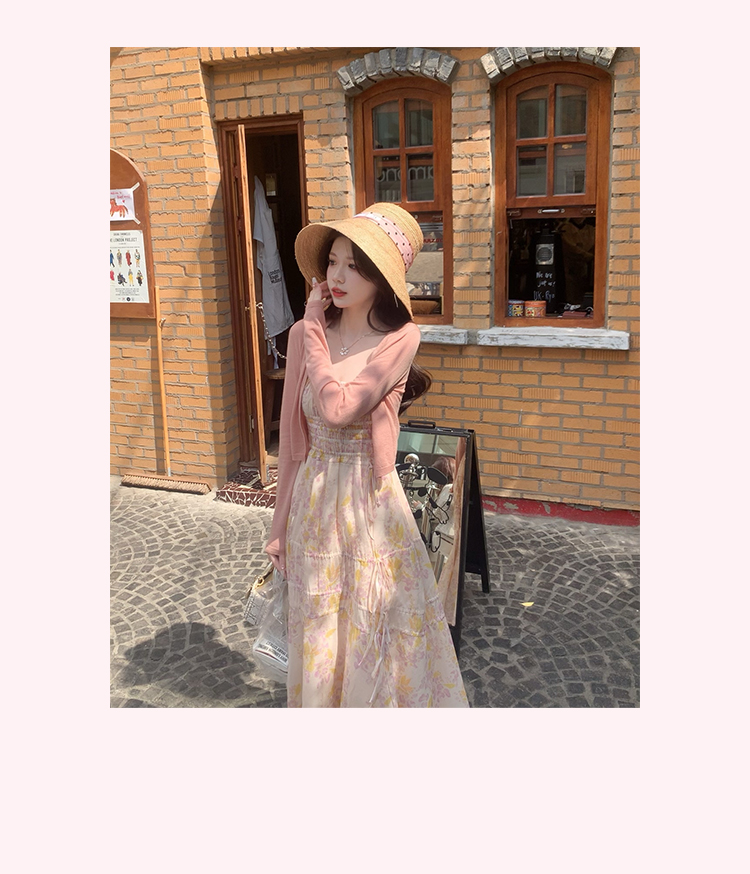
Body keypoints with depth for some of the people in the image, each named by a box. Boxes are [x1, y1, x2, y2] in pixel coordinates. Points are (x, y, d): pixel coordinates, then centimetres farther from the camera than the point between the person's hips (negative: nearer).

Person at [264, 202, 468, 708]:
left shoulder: (400, 339, -12)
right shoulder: (306, 335, -2)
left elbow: (338, 409, -26)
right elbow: (293, 436, 5)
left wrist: (314, 330, -14)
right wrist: (282, 521, 10)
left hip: (370, 503, -3)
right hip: (313, 500, 3)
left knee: (376, 632, 12)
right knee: (318, 637, 18)